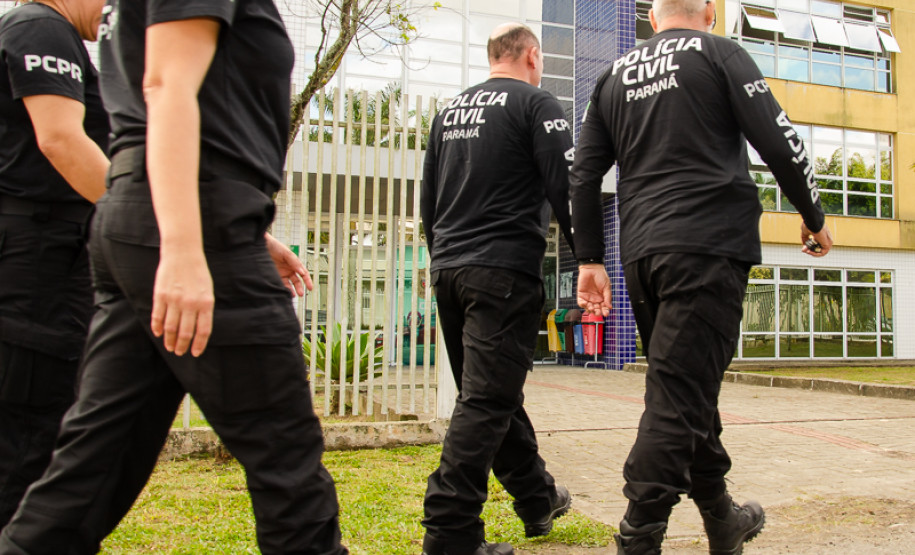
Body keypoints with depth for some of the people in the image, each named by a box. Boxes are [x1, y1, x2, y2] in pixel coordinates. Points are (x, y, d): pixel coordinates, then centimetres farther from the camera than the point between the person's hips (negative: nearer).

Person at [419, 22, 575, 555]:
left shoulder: (450, 110, 18)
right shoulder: (536, 103, -2)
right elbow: (566, 189, -10)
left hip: (449, 268, 8)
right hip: (505, 271, -8)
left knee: (496, 393, 16)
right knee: (487, 401, -7)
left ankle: (538, 499, 31)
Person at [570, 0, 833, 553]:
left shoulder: (616, 73, 18)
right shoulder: (719, 52, 4)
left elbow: (584, 173, 14)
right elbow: (778, 140, -3)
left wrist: (590, 259, 15)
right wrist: (814, 215, 10)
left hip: (642, 252, 6)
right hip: (710, 244, -5)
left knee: (689, 388, 16)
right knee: (680, 397, -8)